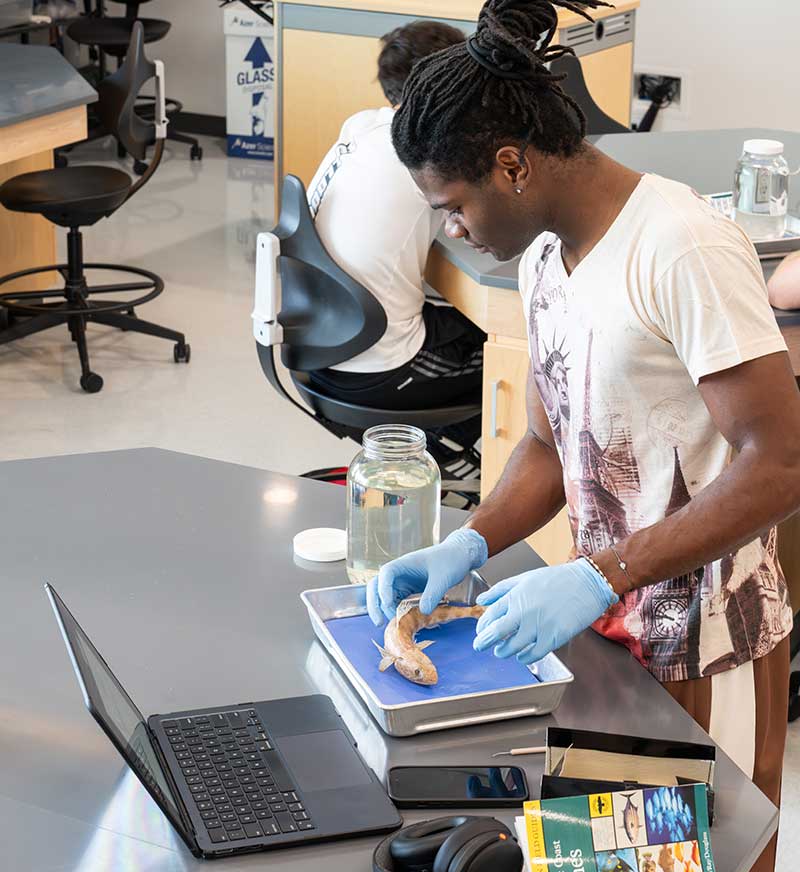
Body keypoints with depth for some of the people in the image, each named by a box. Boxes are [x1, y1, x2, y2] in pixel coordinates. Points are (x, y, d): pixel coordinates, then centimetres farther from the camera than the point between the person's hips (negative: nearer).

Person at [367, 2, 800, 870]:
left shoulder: (684, 251, -22)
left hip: (702, 648, -7)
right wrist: (466, 546, -5)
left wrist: (601, 577, -27)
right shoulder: (544, 256, 6)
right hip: (603, 620, 7)